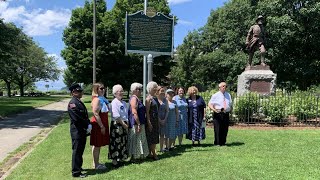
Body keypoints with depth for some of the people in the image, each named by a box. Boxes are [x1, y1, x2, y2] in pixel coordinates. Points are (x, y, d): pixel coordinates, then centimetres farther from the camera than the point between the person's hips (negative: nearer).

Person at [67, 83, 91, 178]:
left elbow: (85, 115, 14)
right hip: (77, 131, -9)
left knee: (80, 150, 19)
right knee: (77, 151, 0)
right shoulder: (72, 103, -16)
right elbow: (77, 119, -22)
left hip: (83, 130, 9)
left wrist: (89, 125, -2)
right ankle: (76, 172, 10)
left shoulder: (79, 102, 13)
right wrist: (86, 126, -12)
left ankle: (78, 167, 33)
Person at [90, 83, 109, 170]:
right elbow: (95, 113, -22)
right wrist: (102, 126, -21)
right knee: (97, 145, -1)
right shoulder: (96, 99, -16)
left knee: (98, 144, 15)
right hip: (98, 124, -10)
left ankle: (96, 162, 25)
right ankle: (96, 164, 7)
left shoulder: (102, 99, 13)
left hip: (102, 124, 10)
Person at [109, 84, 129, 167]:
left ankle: (120, 159, 25)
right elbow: (116, 116, -18)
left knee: (123, 142, 13)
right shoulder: (114, 103, -12)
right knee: (116, 143, -3)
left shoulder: (124, 103, 13)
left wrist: (126, 124, 7)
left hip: (124, 125, 8)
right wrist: (123, 124, -14)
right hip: (116, 125, -8)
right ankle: (115, 161, 7)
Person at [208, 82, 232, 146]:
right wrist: (214, 110, -19)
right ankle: (217, 143, 6)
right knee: (218, 130, -4)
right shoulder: (215, 95, 2)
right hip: (218, 114, -4)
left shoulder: (228, 95, 17)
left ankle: (223, 143, 17)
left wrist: (230, 109, 6)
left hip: (226, 114, 4)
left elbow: (231, 104, 27)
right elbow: (210, 104, -2)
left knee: (225, 130, 6)